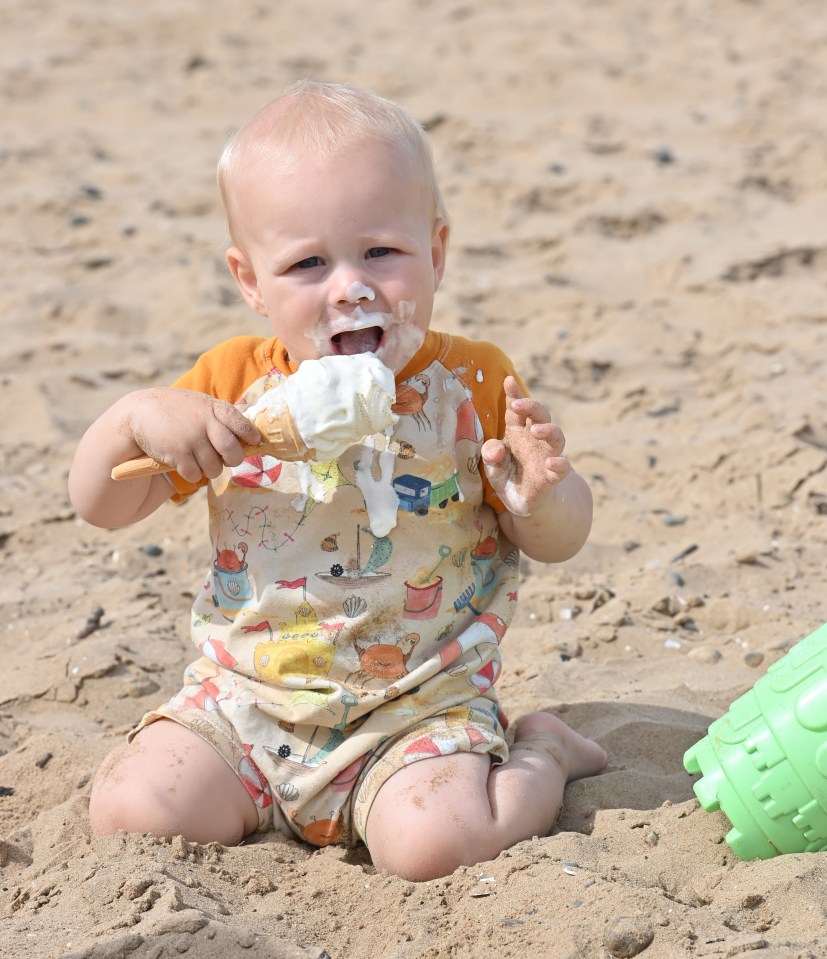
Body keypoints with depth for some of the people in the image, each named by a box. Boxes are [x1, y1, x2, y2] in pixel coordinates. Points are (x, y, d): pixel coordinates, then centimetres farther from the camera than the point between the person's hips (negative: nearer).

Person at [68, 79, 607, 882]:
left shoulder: (472, 385, -5)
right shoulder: (234, 386, -1)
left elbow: (560, 543, 2)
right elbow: (101, 507, 1)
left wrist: (540, 498, -23)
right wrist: (134, 417, -19)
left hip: (420, 706, -2)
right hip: (245, 698, 3)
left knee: (434, 843, -27)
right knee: (129, 812, -15)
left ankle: (539, 757, 5)